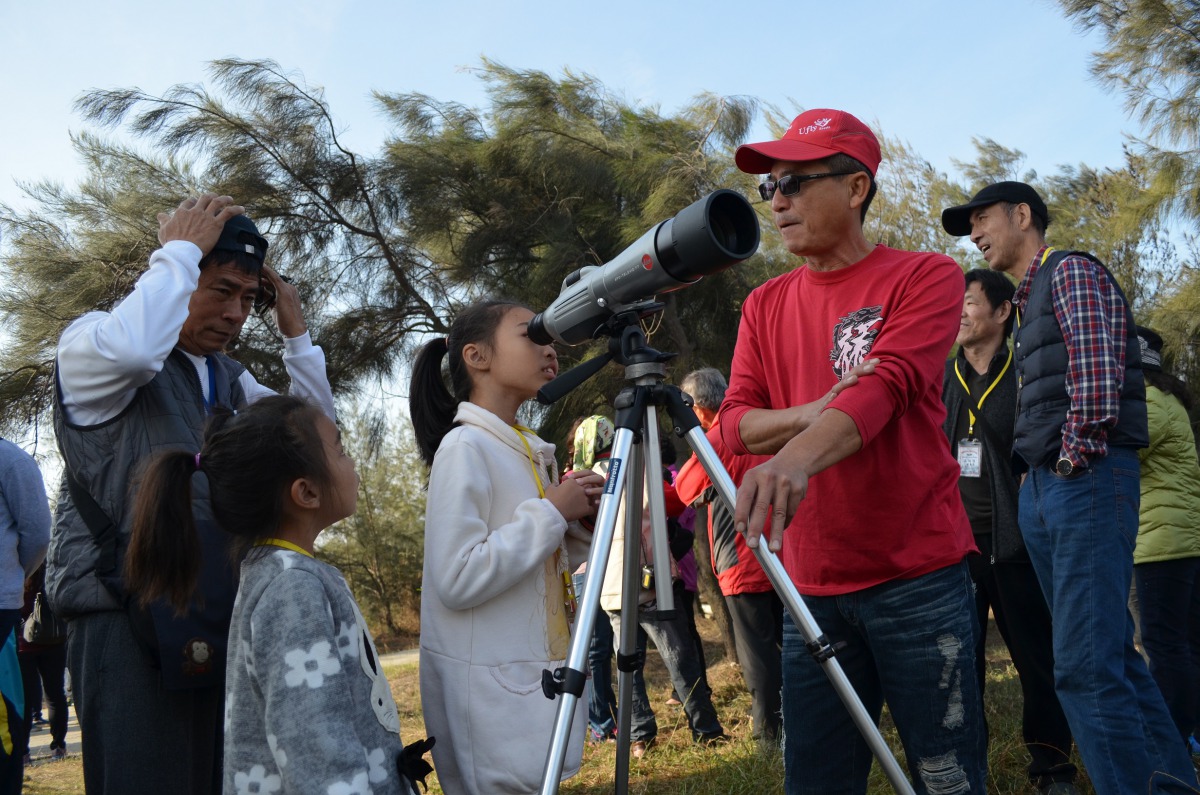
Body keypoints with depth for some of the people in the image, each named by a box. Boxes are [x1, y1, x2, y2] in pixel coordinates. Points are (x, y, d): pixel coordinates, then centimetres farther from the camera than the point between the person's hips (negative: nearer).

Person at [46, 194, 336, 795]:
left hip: (215, 621, 7)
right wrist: (181, 250, -16)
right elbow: (130, 347, -30)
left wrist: (295, 331, 9)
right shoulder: (91, 343, -5)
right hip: (126, 617, -7)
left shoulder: (228, 378, 18)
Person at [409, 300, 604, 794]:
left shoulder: (531, 451, 11)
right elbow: (457, 580, -23)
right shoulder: (466, 447, -14)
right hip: (489, 687, -8)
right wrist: (550, 514, -17)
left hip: (537, 675, 8)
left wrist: (575, 521, 0)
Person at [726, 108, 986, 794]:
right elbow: (733, 424, 5)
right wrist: (810, 413, -15)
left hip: (918, 578, -4)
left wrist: (800, 454, -37)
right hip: (811, 585, 4)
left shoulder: (925, 277, -1)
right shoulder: (766, 306, 13)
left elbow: (888, 384, -18)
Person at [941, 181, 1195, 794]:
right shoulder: (1027, 300, 24)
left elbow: (1097, 368, -16)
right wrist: (1036, 474, 12)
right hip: (1042, 488, 9)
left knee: (1086, 666, -15)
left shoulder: (1070, 271, -3)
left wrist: (1076, 456, -14)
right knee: (1111, 656, 11)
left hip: (1086, 479, -9)